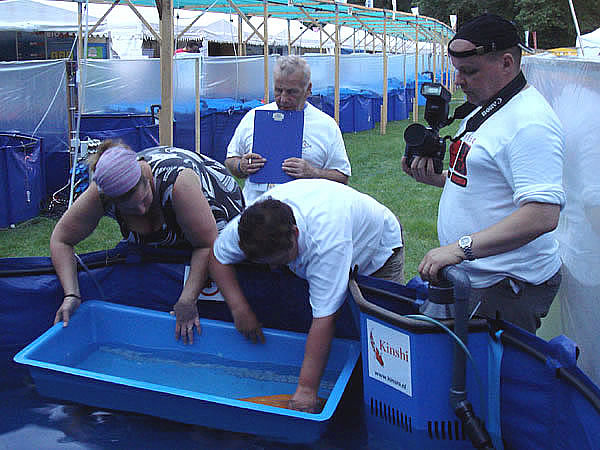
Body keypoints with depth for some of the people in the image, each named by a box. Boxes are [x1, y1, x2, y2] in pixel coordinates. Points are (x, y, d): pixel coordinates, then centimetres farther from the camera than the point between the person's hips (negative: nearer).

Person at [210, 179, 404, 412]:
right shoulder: (253, 221, -31)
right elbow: (218, 255, -12)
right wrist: (239, 309, -23)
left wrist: (306, 388, -44)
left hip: (379, 250, -6)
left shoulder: (327, 242, -48)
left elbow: (324, 319, -46)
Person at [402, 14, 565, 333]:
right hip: (469, 278, 10)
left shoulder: (530, 123, -21)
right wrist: (435, 178, 7)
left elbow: (543, 215, -30)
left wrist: (461, 247, -34)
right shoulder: (482, 111, 13)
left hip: (504, 290, -10)